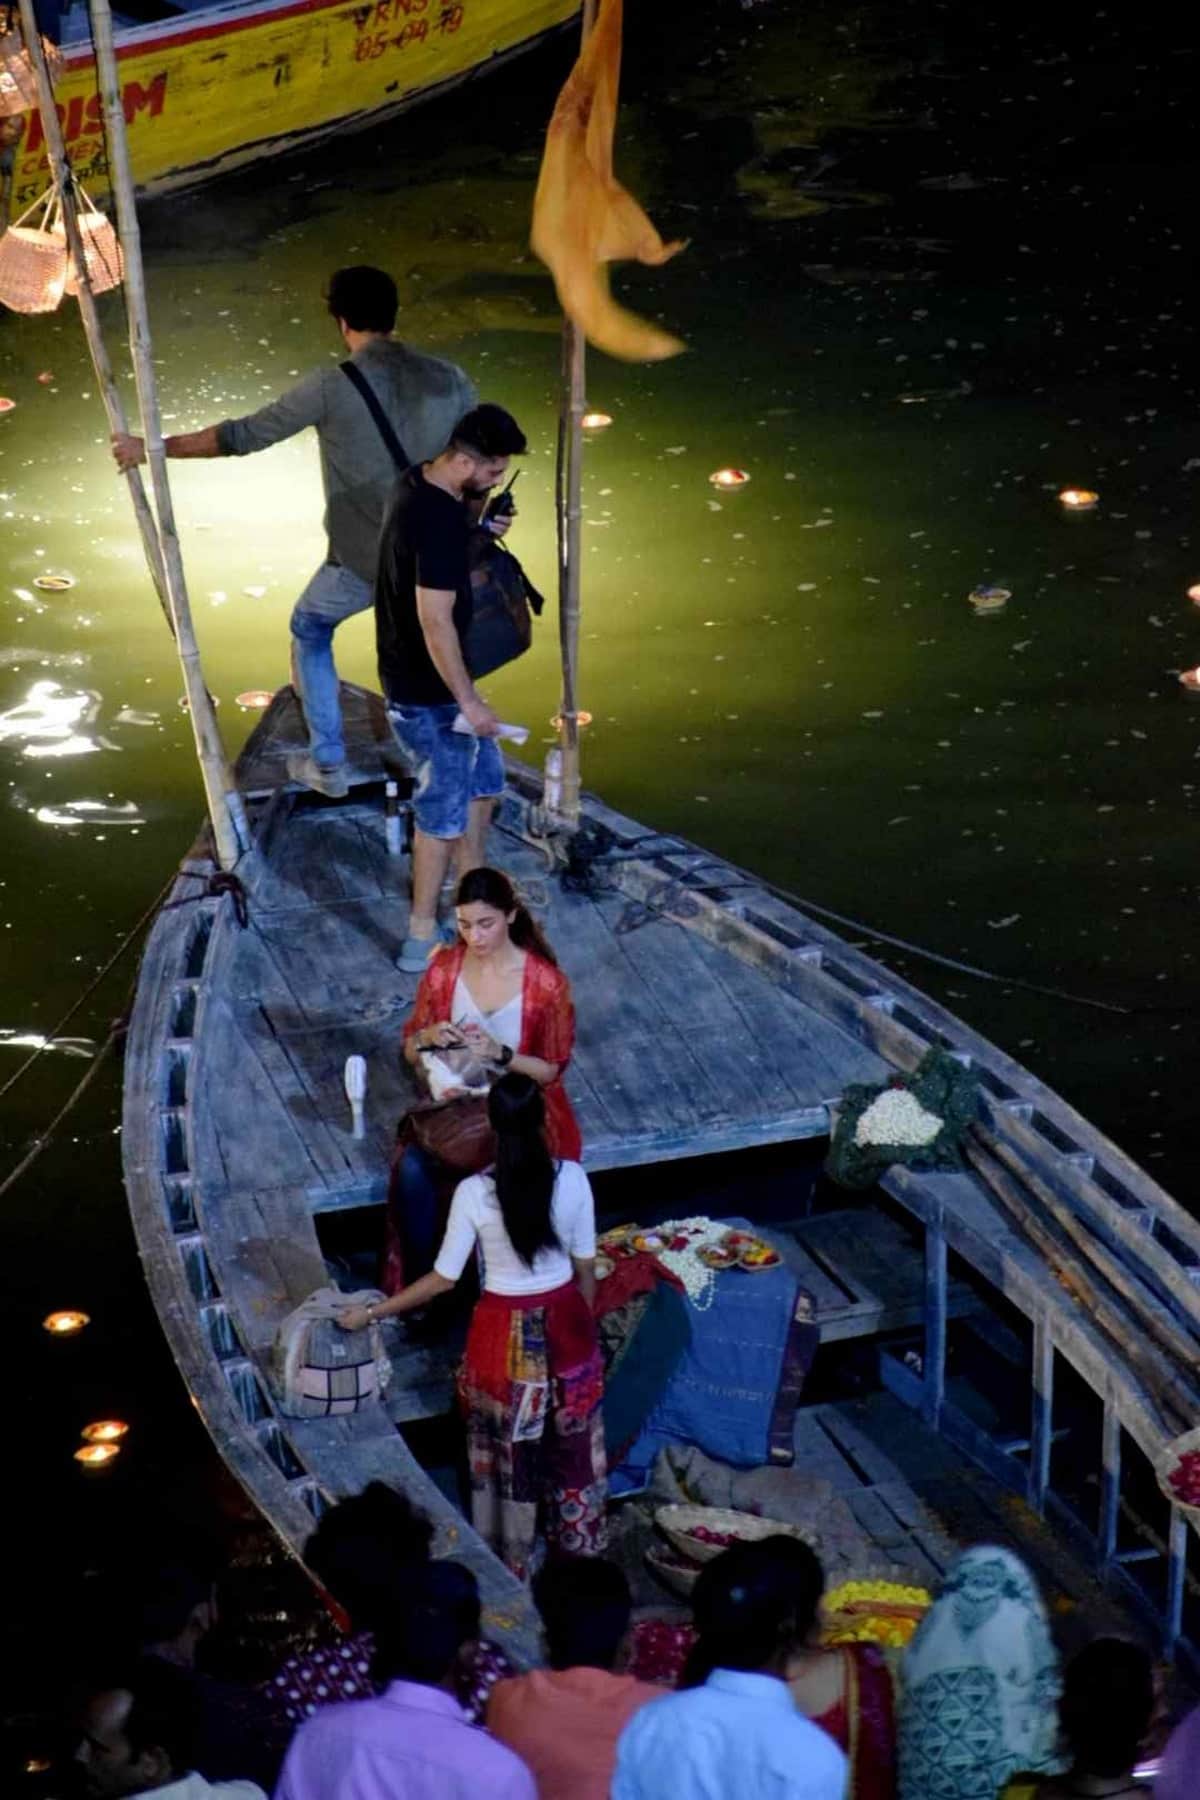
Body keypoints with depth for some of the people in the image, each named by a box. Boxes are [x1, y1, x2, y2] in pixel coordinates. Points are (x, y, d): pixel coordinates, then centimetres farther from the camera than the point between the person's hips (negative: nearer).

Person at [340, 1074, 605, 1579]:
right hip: (564, 1327, 2)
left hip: (505, 1332, -2)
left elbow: (444, 1278, -14)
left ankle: (510, 1565, 31)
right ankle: (579, 1549, 38)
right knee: (570, 1444, 22)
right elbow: (586, 1267, -4)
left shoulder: (474, 1192, -21)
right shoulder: (572, 1178, -15)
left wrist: (371, 1312, -3)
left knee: (508, 1453, 16)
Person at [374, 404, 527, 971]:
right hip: (426, 691, -10)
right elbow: (436, 621, -28)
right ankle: (422, 941, 12)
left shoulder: (419, 481, 0)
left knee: (483, 780, 24)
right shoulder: (437, 521, -30)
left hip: (422, 677, 10)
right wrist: (468, 700, -23)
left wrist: (477, 518, 9)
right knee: (443, 810, 1)